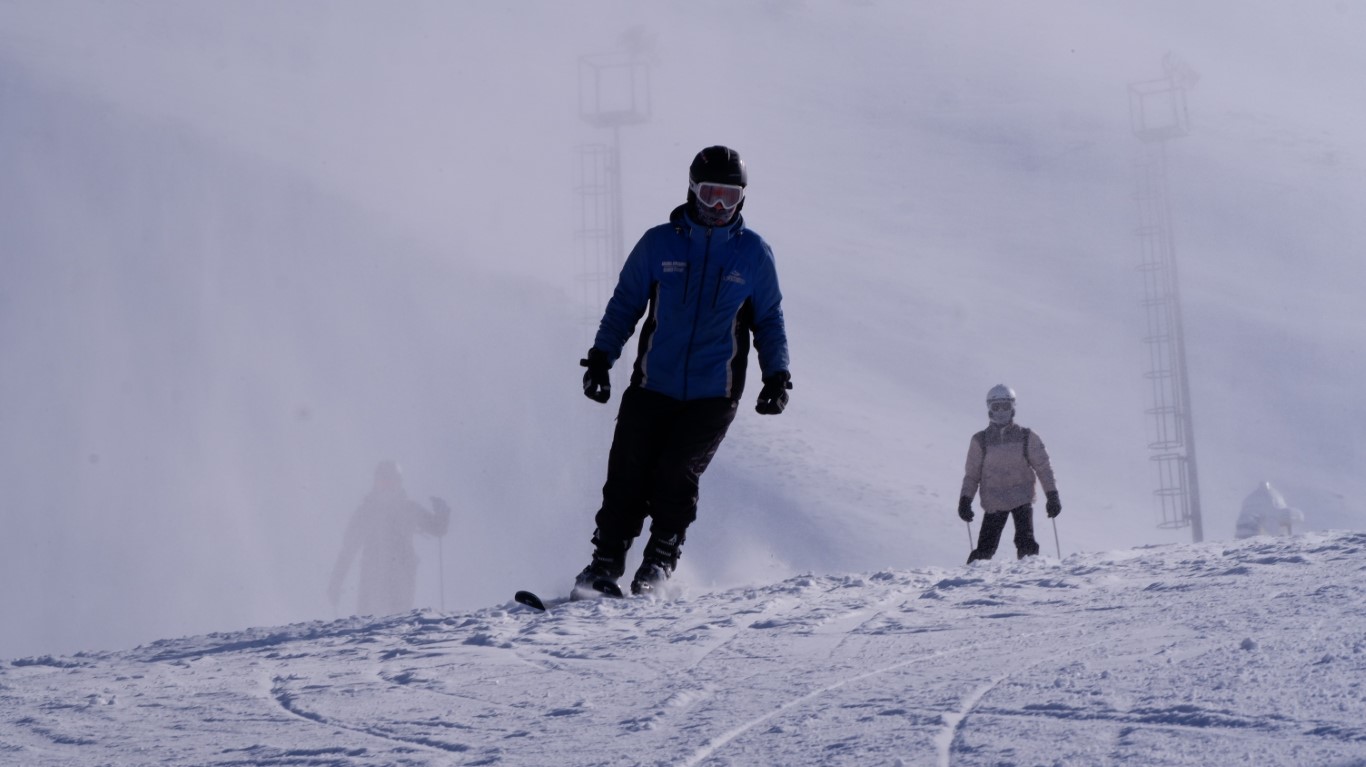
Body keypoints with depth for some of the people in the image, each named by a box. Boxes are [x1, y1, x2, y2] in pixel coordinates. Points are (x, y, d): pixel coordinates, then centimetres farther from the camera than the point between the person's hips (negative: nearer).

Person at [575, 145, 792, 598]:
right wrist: (600, 356, 3)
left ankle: (661, 559, 7)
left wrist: (776, 374, 4)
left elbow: (769, 320, 14)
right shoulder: (659, 244, 3)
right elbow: (625, 303, 11)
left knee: (675, 474, -14)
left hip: (713, 395, -1)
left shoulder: (754, 254, 4)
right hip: (652, 386, 1)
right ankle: (605, 564, 8)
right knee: (627, 475, -5)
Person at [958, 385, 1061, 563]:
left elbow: (1043, 467, 5)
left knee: (1026, 544, -13)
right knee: (985, 549, -5)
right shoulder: (980, 441, 5)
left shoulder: (1027, 437, 3)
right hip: (994, 502, 1)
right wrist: (965, 500, -2)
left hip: (1022, 498, 0)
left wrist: (1052, 496, -1)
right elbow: (971, 474, 9)